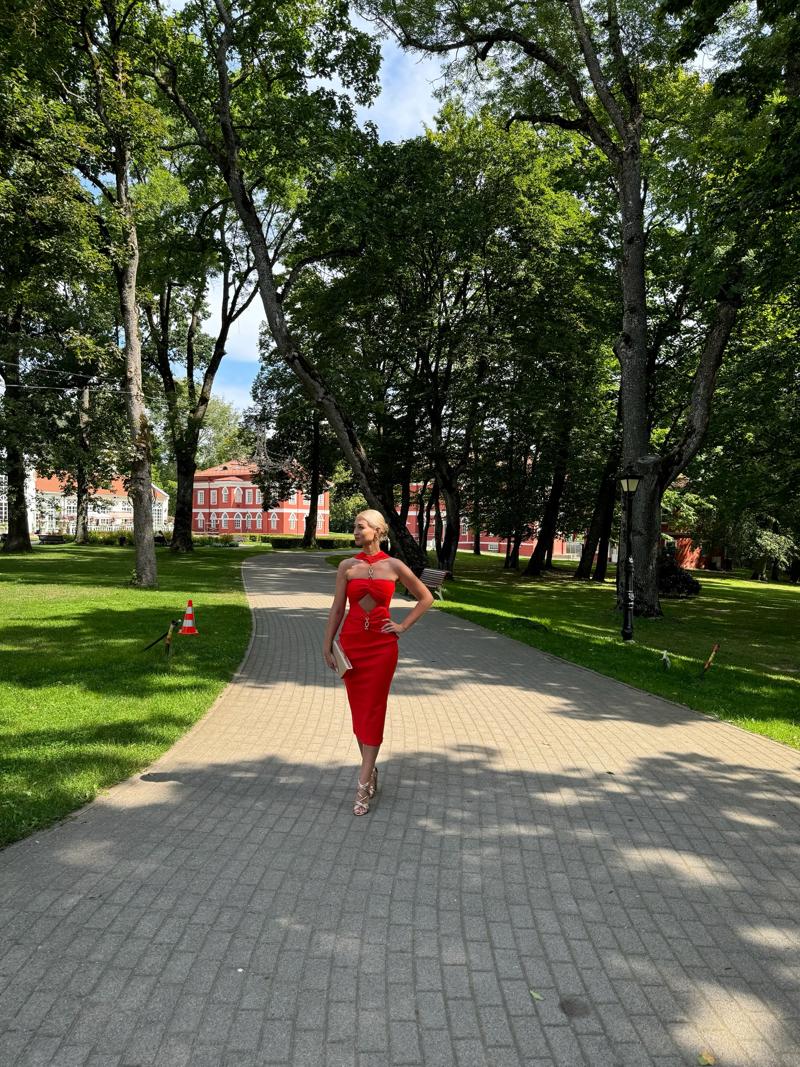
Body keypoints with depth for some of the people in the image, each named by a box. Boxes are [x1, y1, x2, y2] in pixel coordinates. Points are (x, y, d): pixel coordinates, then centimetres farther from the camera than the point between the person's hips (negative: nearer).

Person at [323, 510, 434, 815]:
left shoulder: (394, 566, -3)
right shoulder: (347, 566, 1)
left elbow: (426, 598, 7)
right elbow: (337, 608, 3)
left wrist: (403, 626, 1)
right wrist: (327, 645, 1)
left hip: (382, 645, -2)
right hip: (351, 642, 2)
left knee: (373, 712, -1)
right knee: (358, 710, 9)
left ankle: (363, 785, 3)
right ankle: (371, 770, 27)